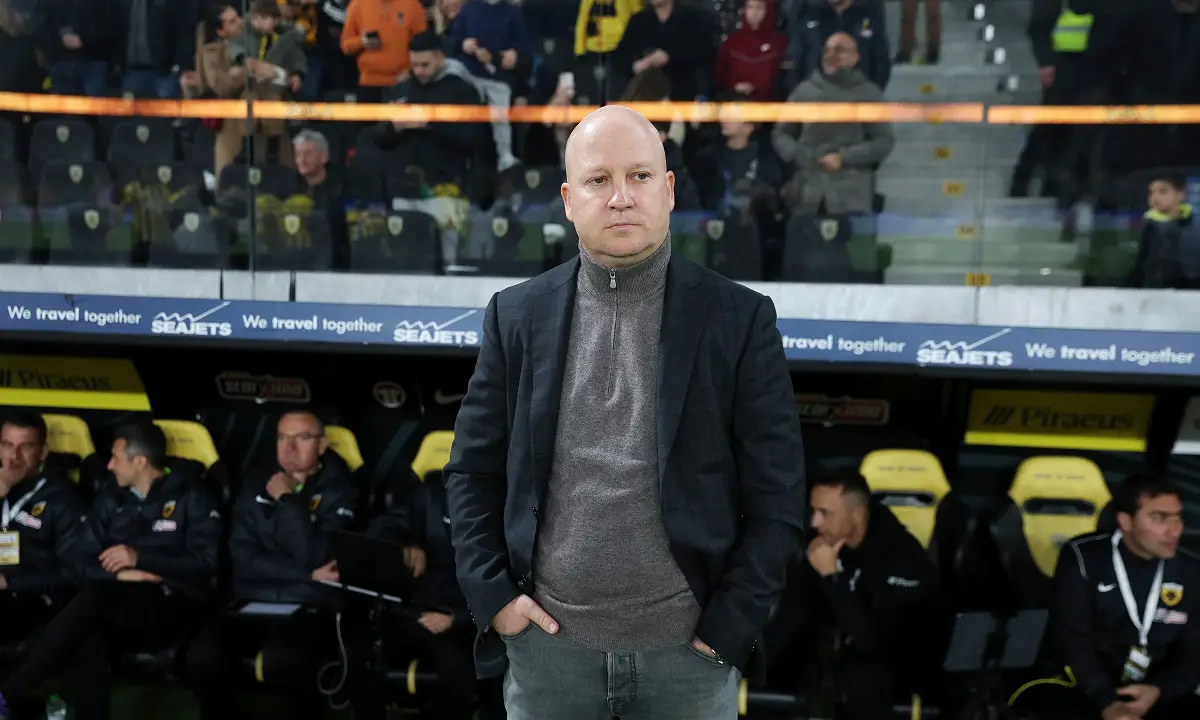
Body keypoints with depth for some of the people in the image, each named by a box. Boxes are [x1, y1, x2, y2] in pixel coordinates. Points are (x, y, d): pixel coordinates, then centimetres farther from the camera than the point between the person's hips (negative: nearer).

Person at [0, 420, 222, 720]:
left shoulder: (189, 496, 1)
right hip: (116, 607, 4)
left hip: (172, 607, -4)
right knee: (86, 633, -33)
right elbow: (83, 561, 7)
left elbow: (206, 561, -8)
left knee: (95, 595, -32)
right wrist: (120, 573, -14)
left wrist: (140, 557, -15)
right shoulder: (110, 499, 14)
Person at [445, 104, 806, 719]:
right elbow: (471, 472, 6)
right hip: (546, 640, 2)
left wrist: (729, 625, -7)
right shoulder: (517, 315, 1)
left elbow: (776, 494, -3)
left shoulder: (740, 318, -4)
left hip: (689, 646, -1)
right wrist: (492, 596, -2)